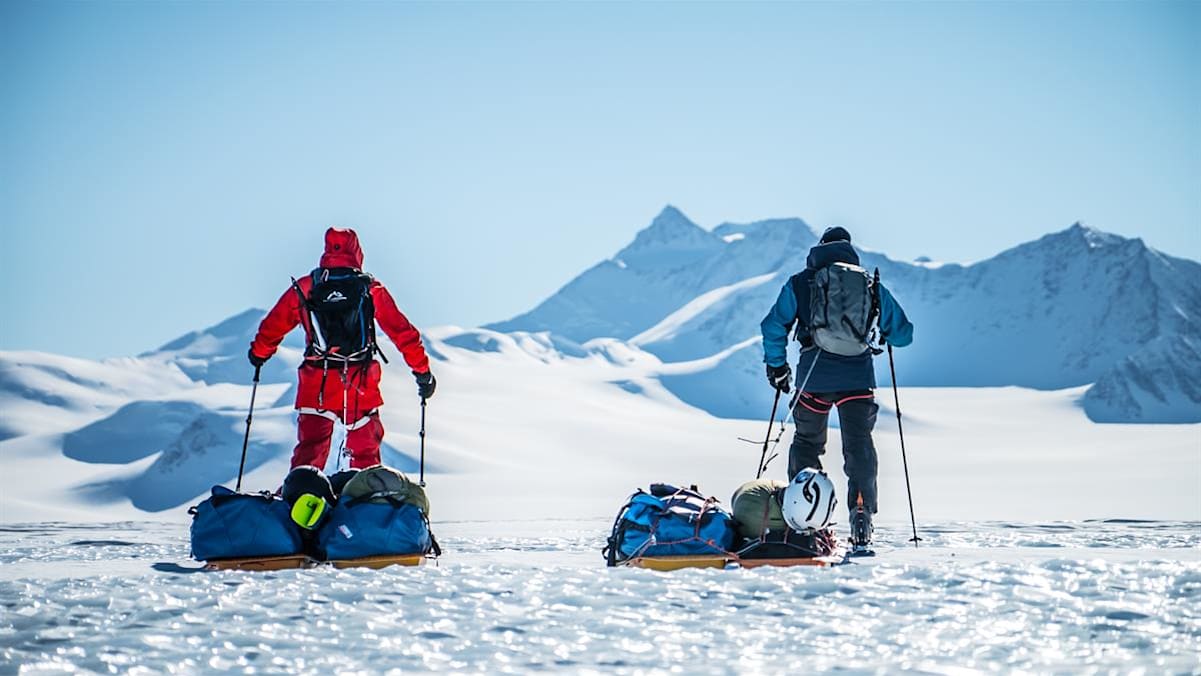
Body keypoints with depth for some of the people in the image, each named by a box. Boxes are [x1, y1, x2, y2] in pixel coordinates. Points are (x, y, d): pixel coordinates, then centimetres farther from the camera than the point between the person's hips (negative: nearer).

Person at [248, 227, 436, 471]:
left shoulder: (303, 288, 5)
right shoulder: (371, 289, 3)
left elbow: (273, 325, 15)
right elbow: (402, 332, 5)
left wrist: (258, 354, 34)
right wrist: (422, 371, 12)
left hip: (316, 382, 0)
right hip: (362, 383, 0)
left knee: (310, 446, 4)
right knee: (365, 449, 13)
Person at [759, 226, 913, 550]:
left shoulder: (800, 283, 8)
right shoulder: (872, 287, 11)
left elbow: (774, 326, 2)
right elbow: (903, 333, 14)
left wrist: (776, 365, 14)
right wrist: (883, 333, 36)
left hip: (814, 376, 0)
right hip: (858, 377, 0)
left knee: (807, 443, 16)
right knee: (859, 447, 4)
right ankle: (861, 517, -12)